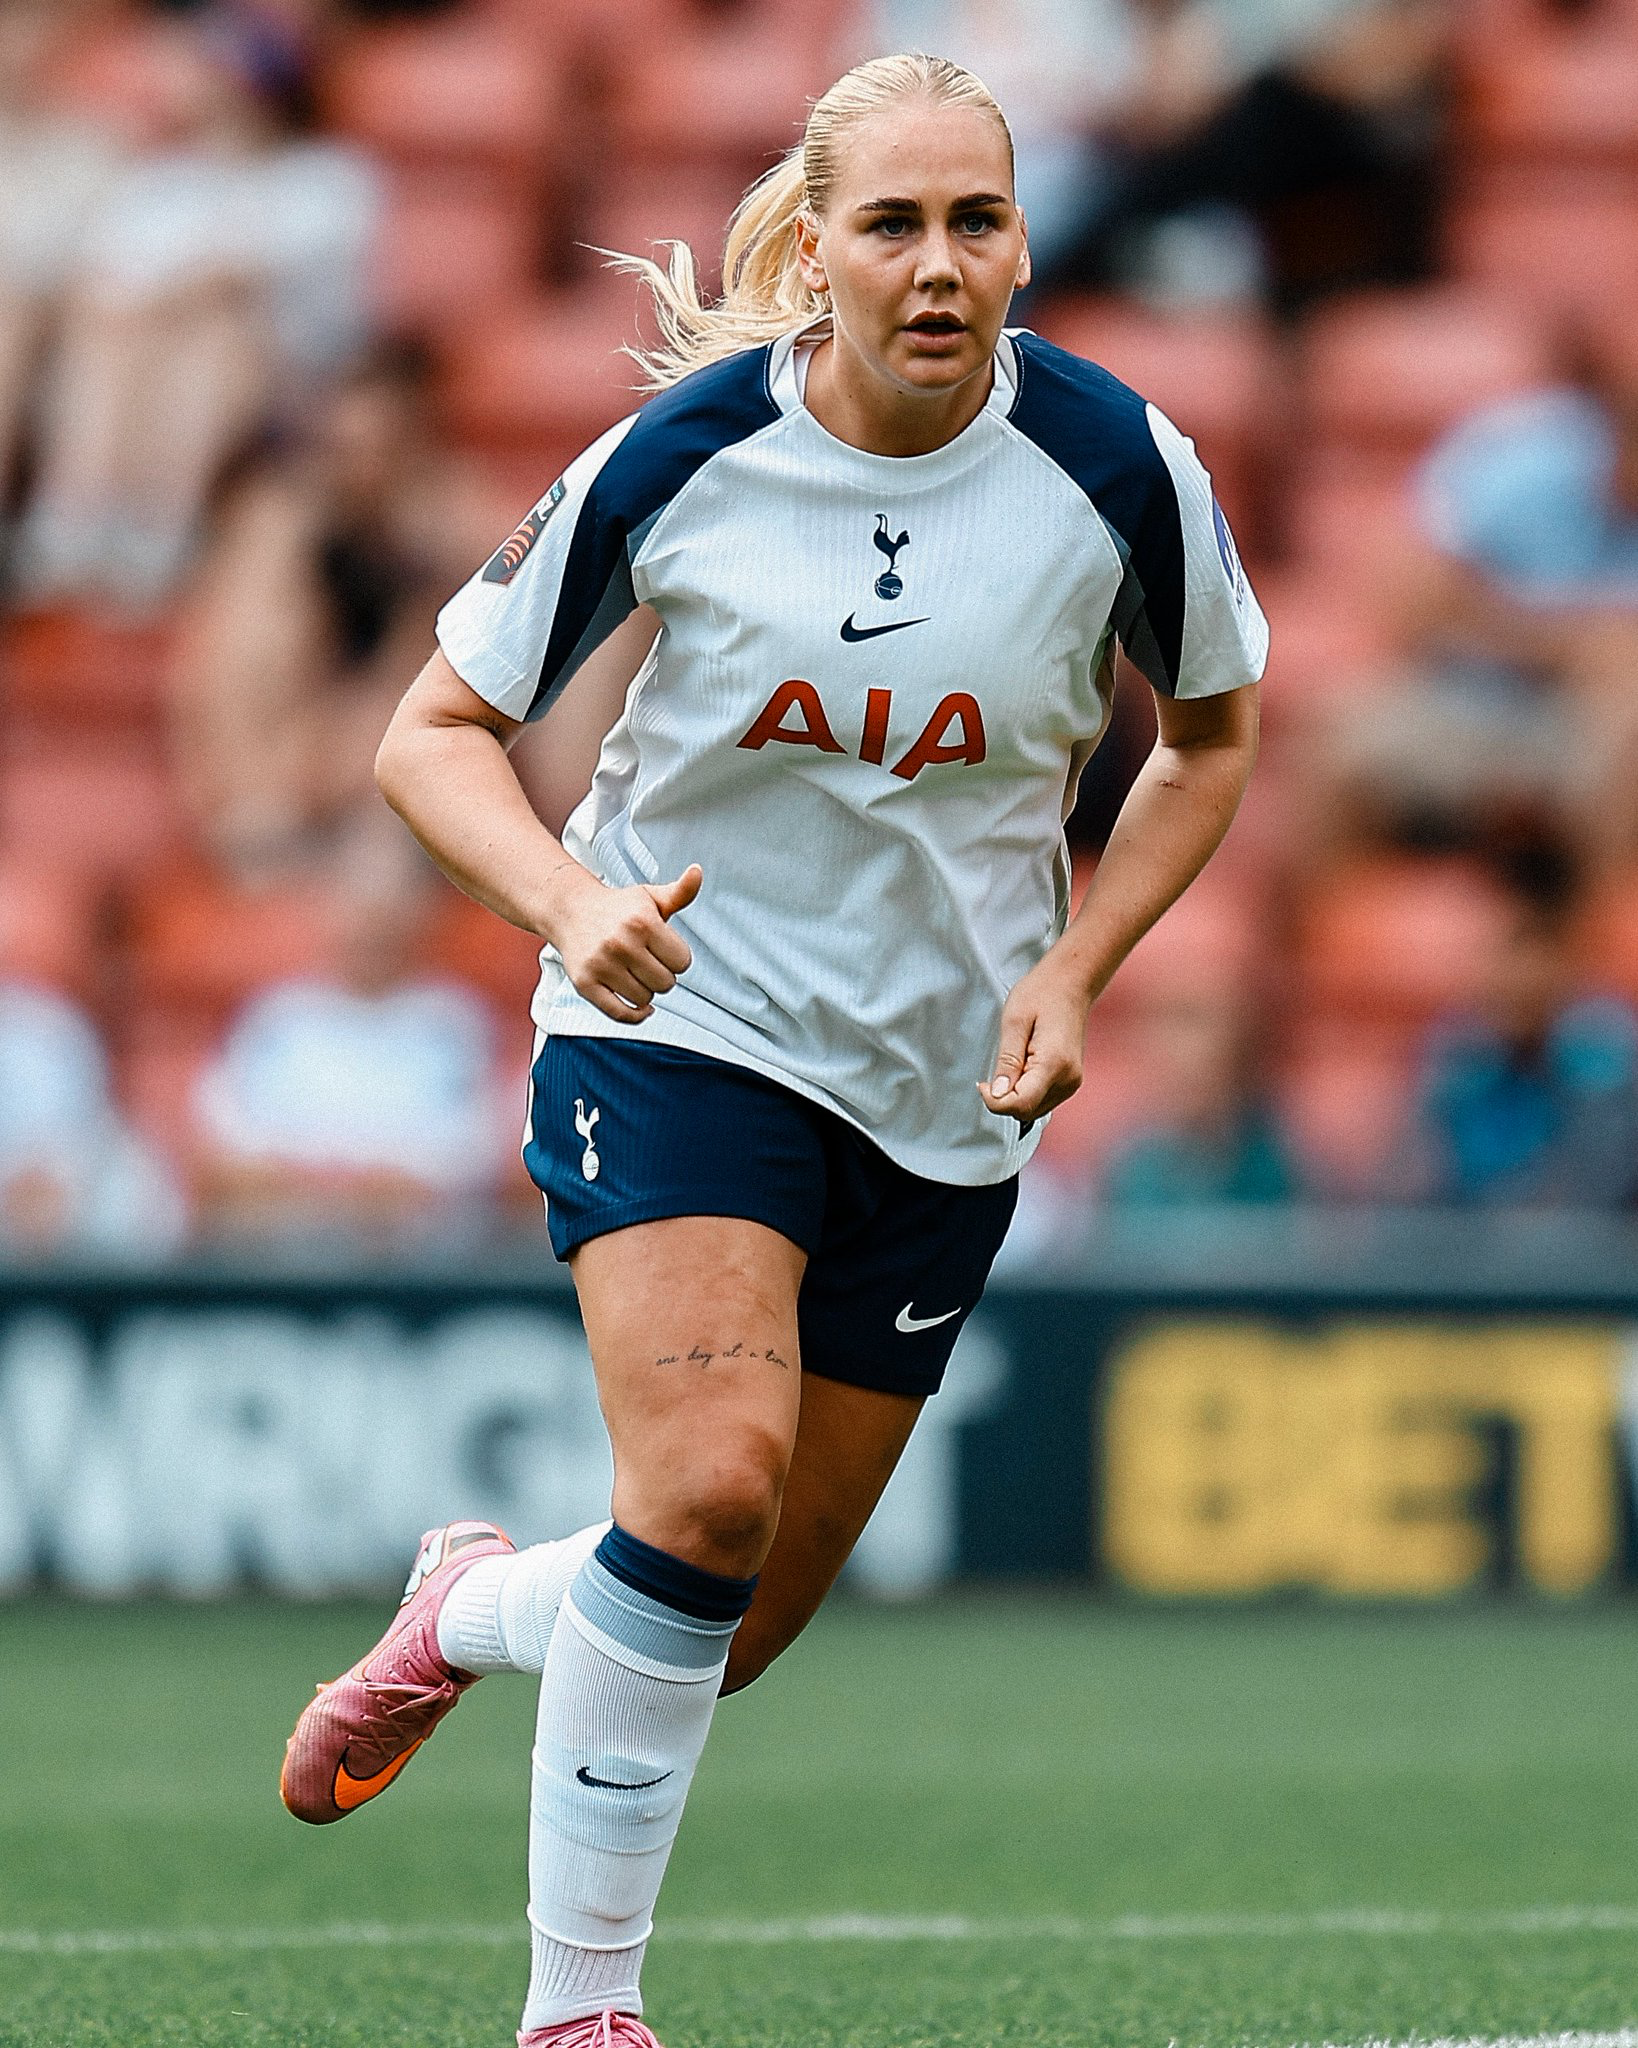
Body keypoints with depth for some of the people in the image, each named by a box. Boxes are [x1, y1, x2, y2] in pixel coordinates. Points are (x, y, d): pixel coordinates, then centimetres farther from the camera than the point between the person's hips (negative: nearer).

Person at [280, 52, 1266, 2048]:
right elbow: (436, 730, -4)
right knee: (712, 1479, -26)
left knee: (742, 1623, 5)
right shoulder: (676, 460, -15)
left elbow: (1211, 735, 7)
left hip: (943, 1088, 3)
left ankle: (471, 1606, 40)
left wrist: (1076, 967, -7)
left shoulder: (1118, 465, -12)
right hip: (685, 1018, -3)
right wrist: (572, 900, -24)